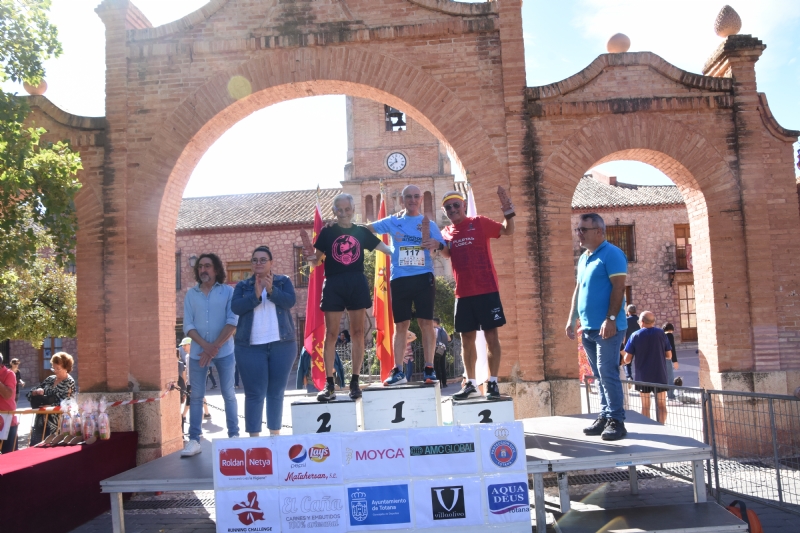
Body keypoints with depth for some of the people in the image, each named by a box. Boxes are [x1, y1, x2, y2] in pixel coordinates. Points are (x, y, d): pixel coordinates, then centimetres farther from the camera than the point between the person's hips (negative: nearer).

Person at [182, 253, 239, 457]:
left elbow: (232, 322, -7)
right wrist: (205, 346, -14)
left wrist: (215, 346, -16)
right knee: (196, 396, 3)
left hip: (224, 351, -2)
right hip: (197, 352, 2)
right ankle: (194, 440, 8)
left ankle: (234, 436, 15)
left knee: (228, 394, 6)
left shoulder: (228, 292, 0)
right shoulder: (191, 294, 7)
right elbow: (188, 325, 0)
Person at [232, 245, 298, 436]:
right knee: (255, 393, -3)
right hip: (251, 346, 0)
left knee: (276, 391, 7)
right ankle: (254, 436, 1)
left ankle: (275, 433, 16)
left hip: (282, 344, 0)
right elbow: (236, 307, -7)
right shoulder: (243, 285, 10)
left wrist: (271, 290, -23)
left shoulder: (283, 281, 8)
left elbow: (290, 301, -9)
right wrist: (256, 295, -19)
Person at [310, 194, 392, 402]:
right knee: (331, 334, -3)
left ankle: (355, 382, 11)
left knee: (358, 333, 2)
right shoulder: (327, 232, 7)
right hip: (334, 285, -1)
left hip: (357, 283, 2)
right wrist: (310, 257, -17)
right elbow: (316, 261, 5)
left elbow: (387, 248, 12)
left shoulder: (361, 232, 11)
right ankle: (329, 384, 1)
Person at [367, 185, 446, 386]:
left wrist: (436, 245, -22)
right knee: (401, 325, 3)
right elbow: (366, 228, 9)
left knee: (426, 322, -4)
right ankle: (398, 371, 7)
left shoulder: (429, 224, 9)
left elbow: (445, 248, 1)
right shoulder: (393, 222, 11)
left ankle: (429, 369, 2)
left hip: (423, 278, -1)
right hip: (399, 279, 1)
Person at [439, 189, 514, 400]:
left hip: (487, 290, -4)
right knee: (467, 338, 8)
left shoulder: (479, 223, 1)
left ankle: (493, 382, 5)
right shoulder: (447, 233, 11)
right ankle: (470, 383, 17)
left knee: (491, 335, -1)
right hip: (463, 294, 4)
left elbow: (508, 231, 2)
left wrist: (508, 211, -15)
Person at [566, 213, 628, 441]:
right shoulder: (583, 258, 18)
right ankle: (604, 417, 19)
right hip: (588, 328, 8)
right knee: (599, 375, 12)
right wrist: (571, 319, 18)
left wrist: (611, 319, -22)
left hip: (606, 327, -8)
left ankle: (616, 421, 0)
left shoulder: (611, 254, -8)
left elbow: (618, 288, -16)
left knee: (608, 373, -8)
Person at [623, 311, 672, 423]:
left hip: (643, 377, 0)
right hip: (660, 375, 0)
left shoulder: (635, 335, -7)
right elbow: (669, 355, 0)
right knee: (661, 405, 9)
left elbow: (627, 360, -8)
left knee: (645, 405, 11)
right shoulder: (661, 333, -3)